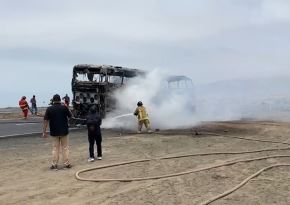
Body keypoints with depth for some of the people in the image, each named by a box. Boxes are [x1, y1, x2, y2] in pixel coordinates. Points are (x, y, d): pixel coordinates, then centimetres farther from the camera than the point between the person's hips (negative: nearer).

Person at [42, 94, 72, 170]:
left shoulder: (49, 109, -6)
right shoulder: (64, 107, -8)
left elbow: (46, 120, -8)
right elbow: (70, 116, 5)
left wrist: (44, 132, -4)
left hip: (54, 132, 1)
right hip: (64, 131, -1)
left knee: (55, 148, 9)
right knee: (65, 148, 9)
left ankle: (54, 164, 9)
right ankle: (66, 163, 11)